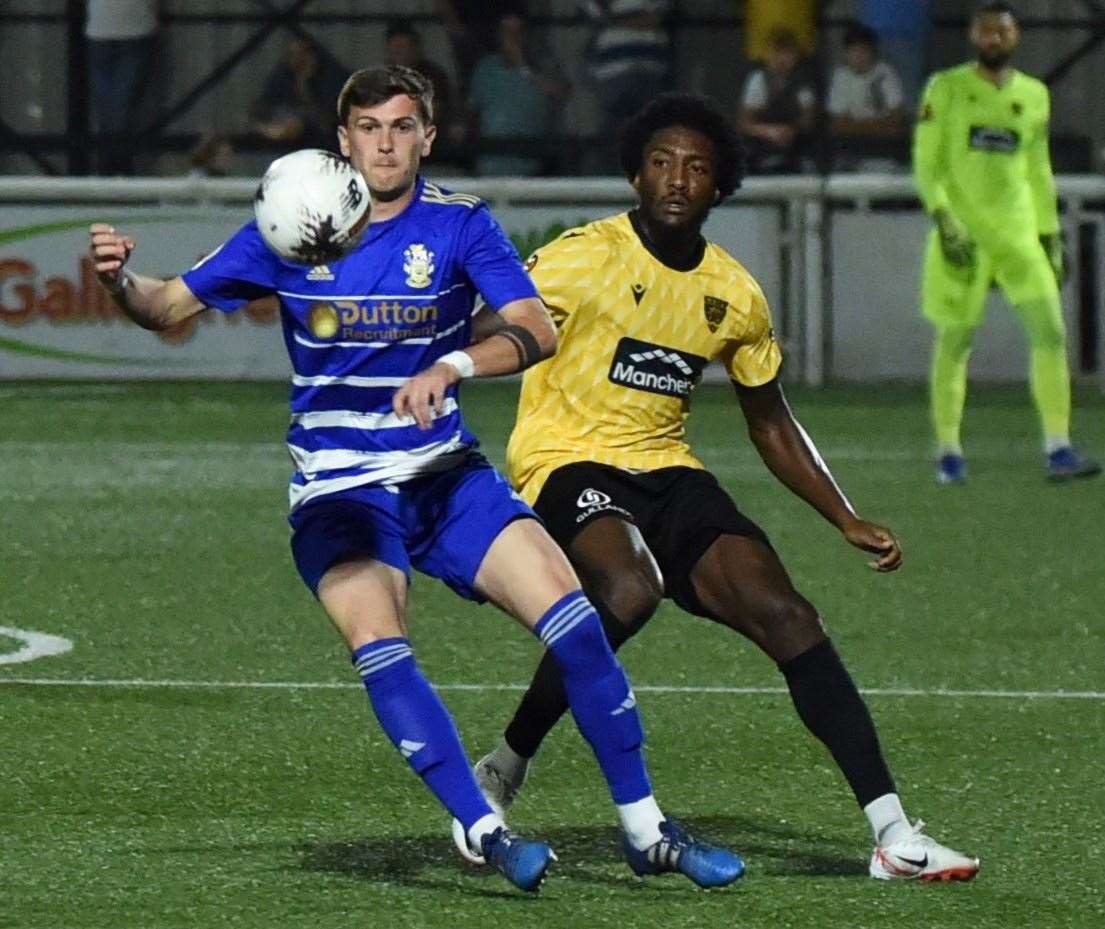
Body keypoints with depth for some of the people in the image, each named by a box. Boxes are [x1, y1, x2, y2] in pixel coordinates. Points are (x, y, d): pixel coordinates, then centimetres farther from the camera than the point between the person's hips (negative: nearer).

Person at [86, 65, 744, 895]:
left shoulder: (458, 223, -1)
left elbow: (536, 330, -13)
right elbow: (169, 308, 4)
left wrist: (450, 367, -31)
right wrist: (121, 279, -19)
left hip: (444, 475, 1)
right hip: (339, 493, -1)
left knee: (571, 616, -15)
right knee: (376, 639, -29)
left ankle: (645, 832, -2)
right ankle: (485, 832, -25)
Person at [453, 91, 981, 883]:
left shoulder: (735, 296, 9)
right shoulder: (581, 260, -9)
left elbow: (771, 423, 21)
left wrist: (848, 520, 13)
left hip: (667, 473, 5)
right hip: (569, 463, -5)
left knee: (788, 617, -12)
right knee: (629, 591, -36)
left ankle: (893, 835, -14)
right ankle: (501, 774, -17)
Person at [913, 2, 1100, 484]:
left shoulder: (1034, 96, 12)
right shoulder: (946, 90, 0)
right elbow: (926, 165, -3)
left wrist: (1051, 237, 16)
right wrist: (943, 218, -16)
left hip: (1019, 231, 3)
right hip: (963, 234, -3)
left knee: (1050, 332, -9)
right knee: (954, 343, 1)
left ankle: (1057, 450, -10)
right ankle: (948, 452, 13)